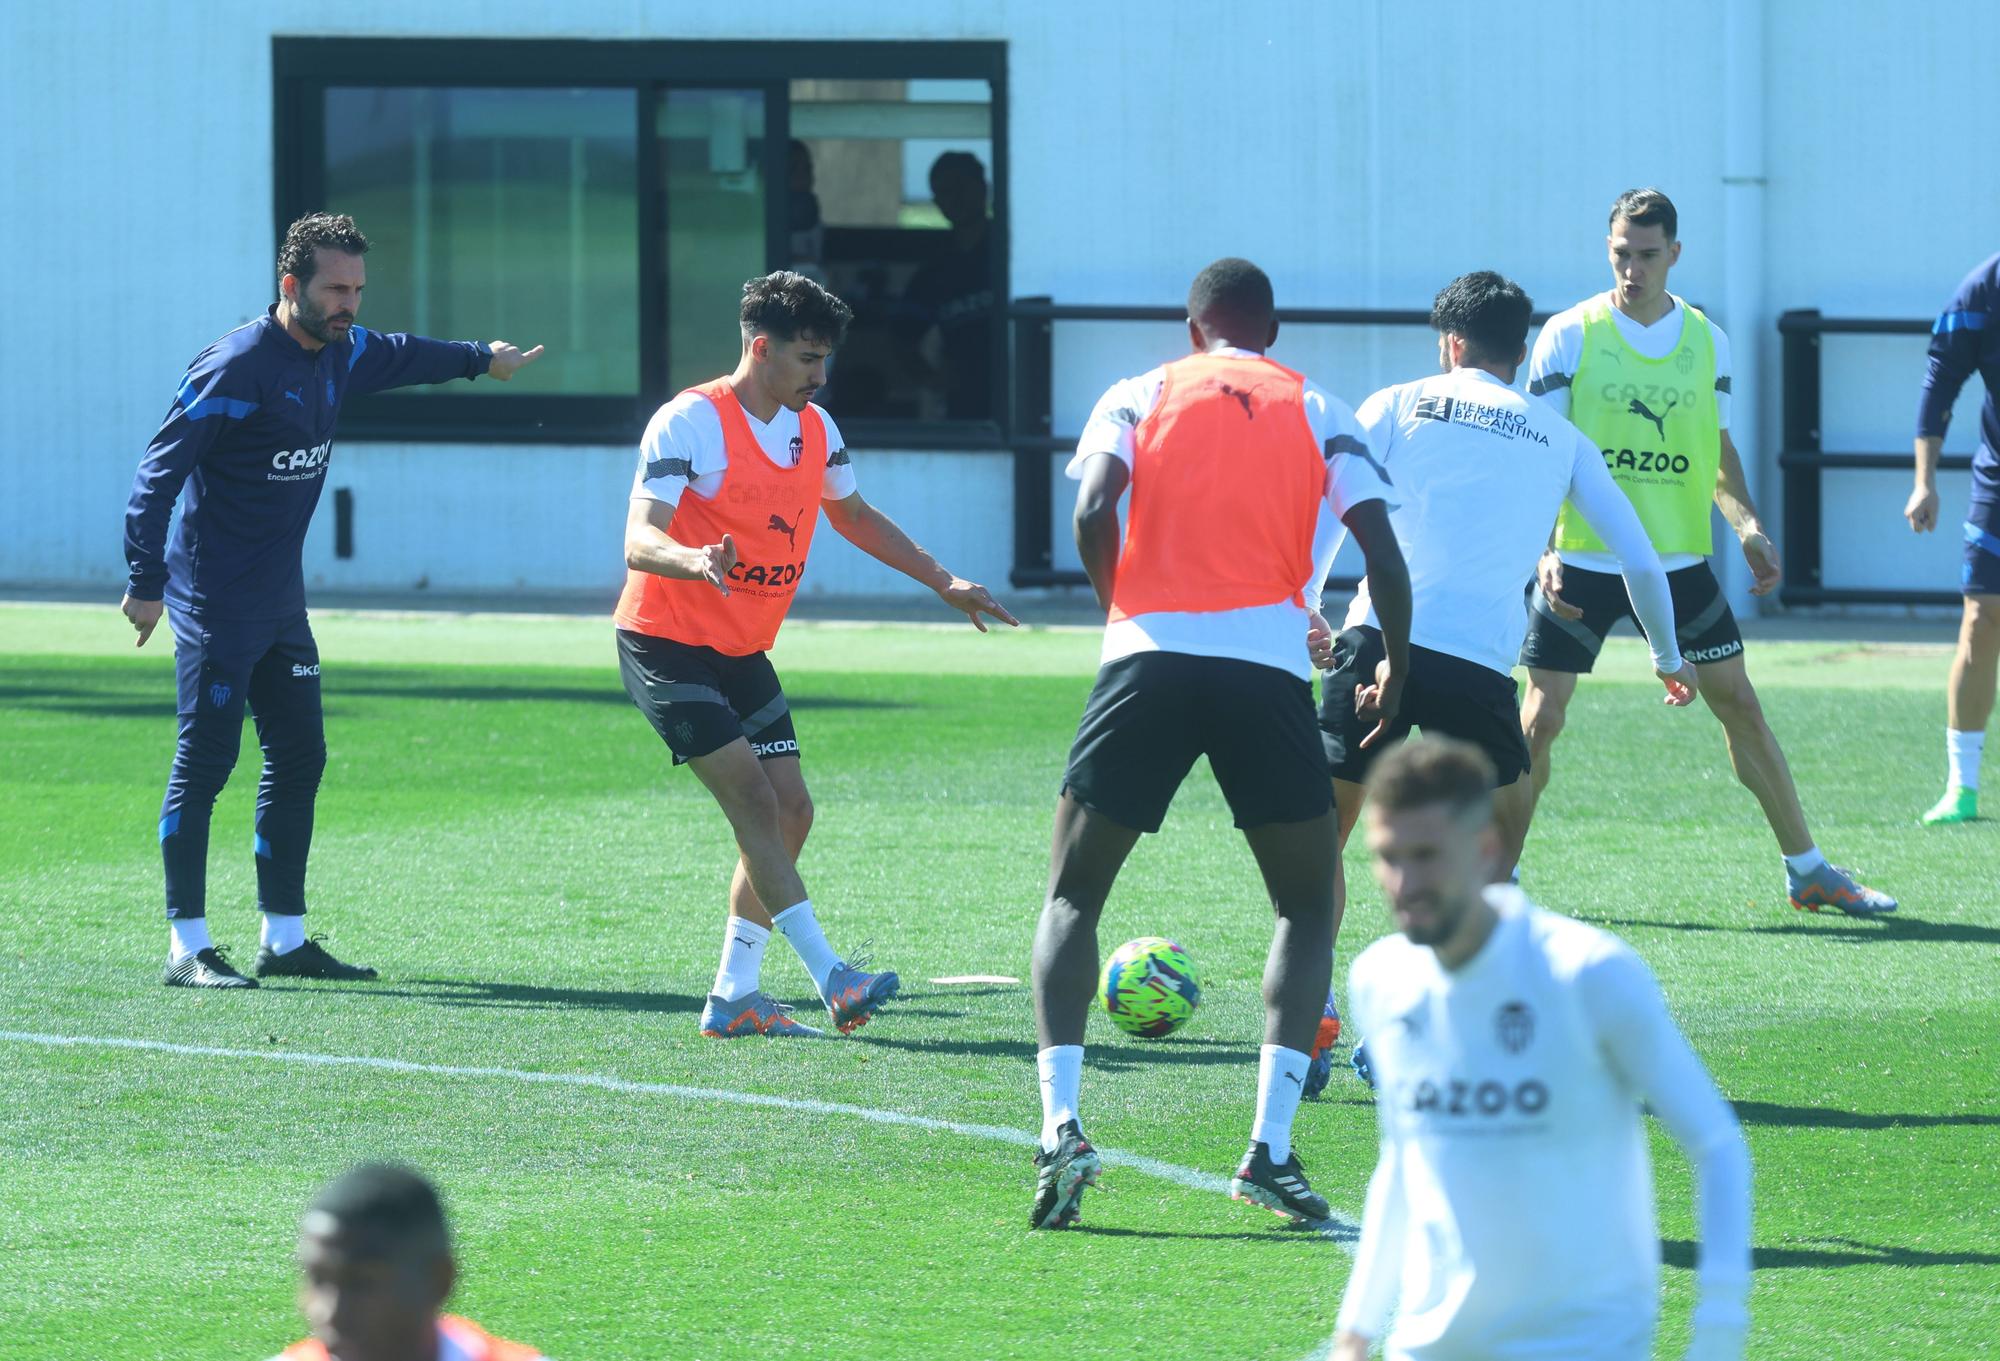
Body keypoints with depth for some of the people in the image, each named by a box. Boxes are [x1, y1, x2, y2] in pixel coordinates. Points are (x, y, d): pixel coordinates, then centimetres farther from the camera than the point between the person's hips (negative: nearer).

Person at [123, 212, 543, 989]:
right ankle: (187, 948, -7)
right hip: (215, 598, -9)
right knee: (205, 758, -8)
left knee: (299, 757, 10)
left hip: (281, 600, 9)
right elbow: (159, 472, -19)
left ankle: (284, 940, 17)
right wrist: (146, 583, -23)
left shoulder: (341, 354, 7)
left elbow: (400, 357, 32)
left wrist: (482, 361, 47)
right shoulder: (237, 368, -18)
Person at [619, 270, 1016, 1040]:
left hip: (743, 655, 8)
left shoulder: (813, 428, 5)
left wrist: (944, 584, 21)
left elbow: (853, 516, 24)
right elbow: (639, 542, -27)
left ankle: (733, 998, 6)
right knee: (754, 799, -18)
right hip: (667, 647, -8)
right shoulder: (690, 422, -18)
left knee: (789, 811, 1)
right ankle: (830, 979, -22)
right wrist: (697, 561, -48)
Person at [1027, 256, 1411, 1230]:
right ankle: (1270, 1148, 0)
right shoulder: (1317, 411, 16)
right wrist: (1395, 673, 18)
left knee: (1072, 895, 13)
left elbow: (1093, 512, -3)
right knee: (1307, 904, 16)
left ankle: (1061, 1123, -6)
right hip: (1268, 663, 0)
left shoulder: (1139, 398, 14)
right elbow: (1382, 547, 5)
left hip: (1149, 655, 0)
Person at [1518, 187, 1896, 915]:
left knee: (1740, 705, 5)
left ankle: (1808, 870, 14)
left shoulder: (1706, 341, 5)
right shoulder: (1568, 336, -4)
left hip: (1678, 557, 3)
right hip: (1581, 558, -3)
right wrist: (1543, 549, -16)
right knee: (1540, 718, -6)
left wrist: (1747, 526, 0)